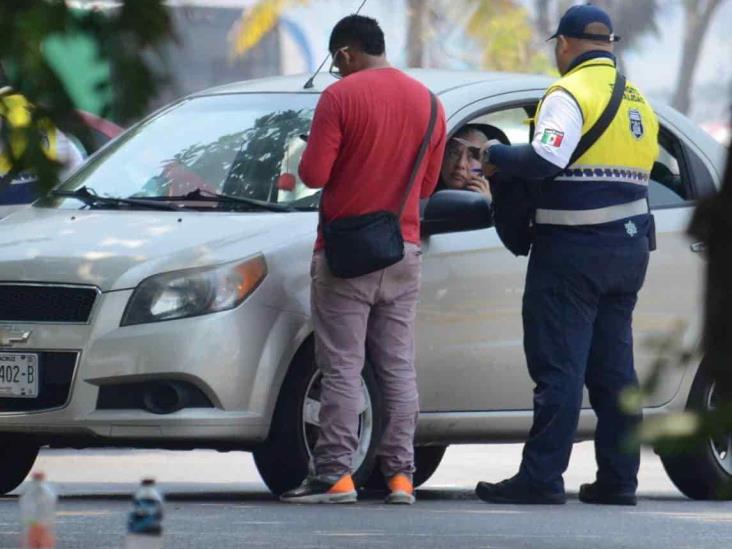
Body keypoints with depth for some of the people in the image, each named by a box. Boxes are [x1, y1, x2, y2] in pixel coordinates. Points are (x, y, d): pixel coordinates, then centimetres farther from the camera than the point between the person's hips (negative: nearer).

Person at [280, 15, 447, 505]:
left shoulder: (342, 97, -12)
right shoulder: (428, 102, 5)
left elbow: (313, 174, -13)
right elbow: (427, 185, 12)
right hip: (403, 252, 5)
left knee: (342, 368, -4)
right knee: (399, 368, 8)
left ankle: (335, 475, -7)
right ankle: (400, 474, 5)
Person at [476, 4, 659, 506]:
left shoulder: (572, 93, -10)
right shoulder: (637, 101, 16)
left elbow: (546, 159, -21)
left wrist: (496, 155, -5)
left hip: (575, 248, -8)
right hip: (630, 247, 8)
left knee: (559, 366, -7)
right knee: (614, 367, 11)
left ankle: (542, 477, -8)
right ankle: (618, 478, 10)